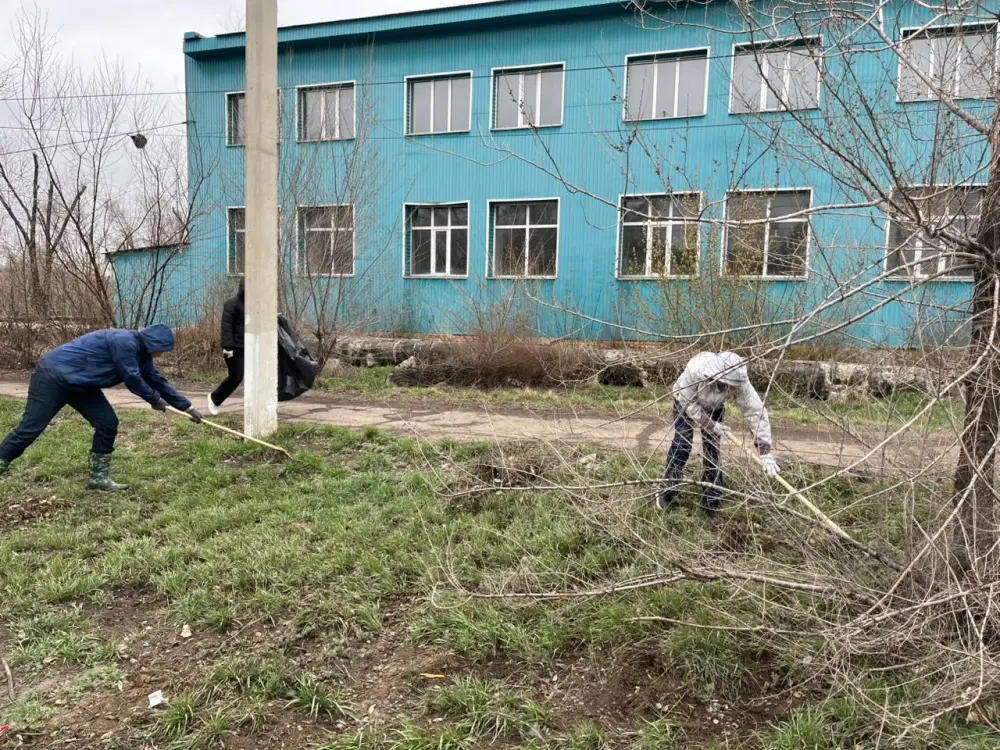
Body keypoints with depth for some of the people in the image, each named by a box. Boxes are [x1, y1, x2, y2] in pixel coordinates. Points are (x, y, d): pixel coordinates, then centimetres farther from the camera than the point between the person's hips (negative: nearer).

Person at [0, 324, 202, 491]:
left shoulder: (140, 351, 6)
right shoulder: (125, 342, -24)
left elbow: (156, 380, 13)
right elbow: (132, 379, -22)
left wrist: (186, 407, 13)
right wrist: (155, 400, -6)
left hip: (79, 383, 10)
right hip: (53, 376, -9)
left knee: (108, 423, 0)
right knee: (31, 428, -8)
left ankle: (98, 478, 6)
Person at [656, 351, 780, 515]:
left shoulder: (739, 381, -36)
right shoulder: (695, 368, -43)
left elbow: (756, 411, -34)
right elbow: (687, 401, -29)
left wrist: (765, 452, -38)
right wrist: (711, 425, -29)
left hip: (714, 408, 2)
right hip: (686, 402, -2)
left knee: (712, 448, -4)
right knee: (682, 444, -13)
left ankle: (711, 501, 8)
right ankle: (666, 493, 1)